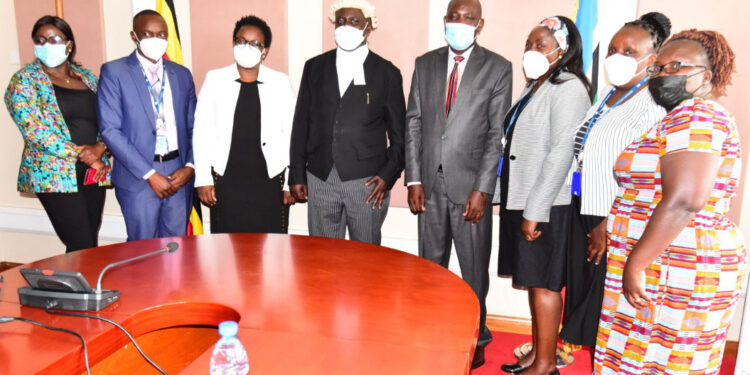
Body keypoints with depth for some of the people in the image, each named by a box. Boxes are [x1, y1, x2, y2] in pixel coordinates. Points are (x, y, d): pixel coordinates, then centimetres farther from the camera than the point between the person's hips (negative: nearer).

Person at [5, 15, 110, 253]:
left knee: (90, 245, 8)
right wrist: (81, 154, -15)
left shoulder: (87, 77, 14)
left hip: (94, 173, 5)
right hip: (55, 174, -4)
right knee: (82, 248, -10)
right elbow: (33, 129, -11)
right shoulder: (24, 80, 0)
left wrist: (100, 148, -11)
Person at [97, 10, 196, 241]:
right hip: (138, 178, -3)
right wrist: (150, 174, -13)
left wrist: (190, 166, -4)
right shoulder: (113, 72, -1)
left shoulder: (182, 74, 11)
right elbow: (110, 130, -8)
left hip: (179, 175, 3)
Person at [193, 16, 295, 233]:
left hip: (270, 182, 0)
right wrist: (203, 179, 0)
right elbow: (202, 132, 4)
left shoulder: (281, 83, 2)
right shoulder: (214, 79, 4)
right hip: (226, 182, 1)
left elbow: (291, 134, 2)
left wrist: (292, 182, 0)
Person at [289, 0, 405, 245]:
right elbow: (301, 124, 9)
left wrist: (388, 176, -6)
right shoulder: (315, 67, 9)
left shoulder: (387, 73, 3)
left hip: (367, 181, -2)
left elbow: (399, 134, 5)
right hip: (319, 179, 2)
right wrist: (297, 175, 5)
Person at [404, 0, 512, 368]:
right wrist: (414, 179, -1)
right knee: (430, 265, 13)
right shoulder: (425, 63, 8)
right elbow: (413, 123, 6)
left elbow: (498, 133, -5)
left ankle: (475, 338, 26)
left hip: (470, 184, -3)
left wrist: (483, 189, -12)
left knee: (474, 268, 8)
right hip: (430, 183, 3)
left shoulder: (498, 68, -1)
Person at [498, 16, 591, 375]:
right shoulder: (534, 88, 15)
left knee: (543, 283, 1)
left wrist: (534, 211, -19)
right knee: (532, 281, 14)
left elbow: (561, 154, -18)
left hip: (545, 207, -8)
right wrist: (512, 202, 11)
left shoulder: (568, 89, -11)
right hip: (520, 201, 8)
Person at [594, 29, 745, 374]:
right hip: (672, 264, 10)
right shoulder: (678, 119, 17)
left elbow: (685, 201, -24)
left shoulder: (696, 115, -13)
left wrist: (634, 264, -21)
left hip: (674, 268, -10)